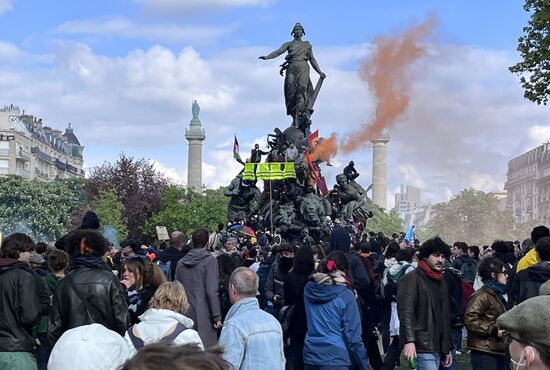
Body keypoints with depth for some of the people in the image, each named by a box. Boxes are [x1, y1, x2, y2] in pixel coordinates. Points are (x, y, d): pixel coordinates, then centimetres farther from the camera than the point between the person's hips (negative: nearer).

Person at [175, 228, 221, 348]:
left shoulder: (181, 263, 9)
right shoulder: (210, 261, -7)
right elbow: (211, 291, -12)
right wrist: (217, 317, -7)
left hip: (185, 314, 5)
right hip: (203, 315, -5)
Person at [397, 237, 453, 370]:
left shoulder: (441, 282, 21)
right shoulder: (411, 279, -6)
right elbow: (406, 312, -17)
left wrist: (447, 348, 23)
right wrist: (409, 341, -28)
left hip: (437, 349, 8)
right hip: (421, 348, -8)